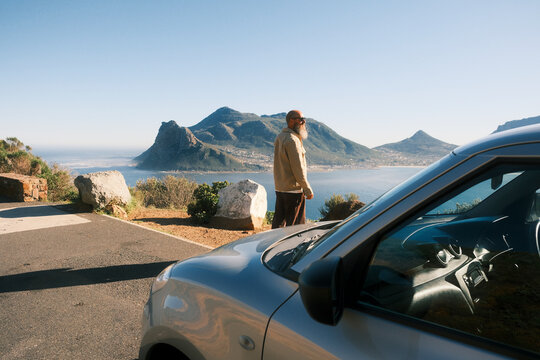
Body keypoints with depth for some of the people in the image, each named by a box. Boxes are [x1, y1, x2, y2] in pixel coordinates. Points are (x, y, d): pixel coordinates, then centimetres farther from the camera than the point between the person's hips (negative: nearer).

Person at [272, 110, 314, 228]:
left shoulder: (280, 137, 14)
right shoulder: (292, 140, -16)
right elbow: (298, 168, -18)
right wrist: (308, 190, -12)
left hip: (279, 188, 9)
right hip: (293, 190, -9)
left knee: (278, 223, 13)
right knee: (296, 225, -1)